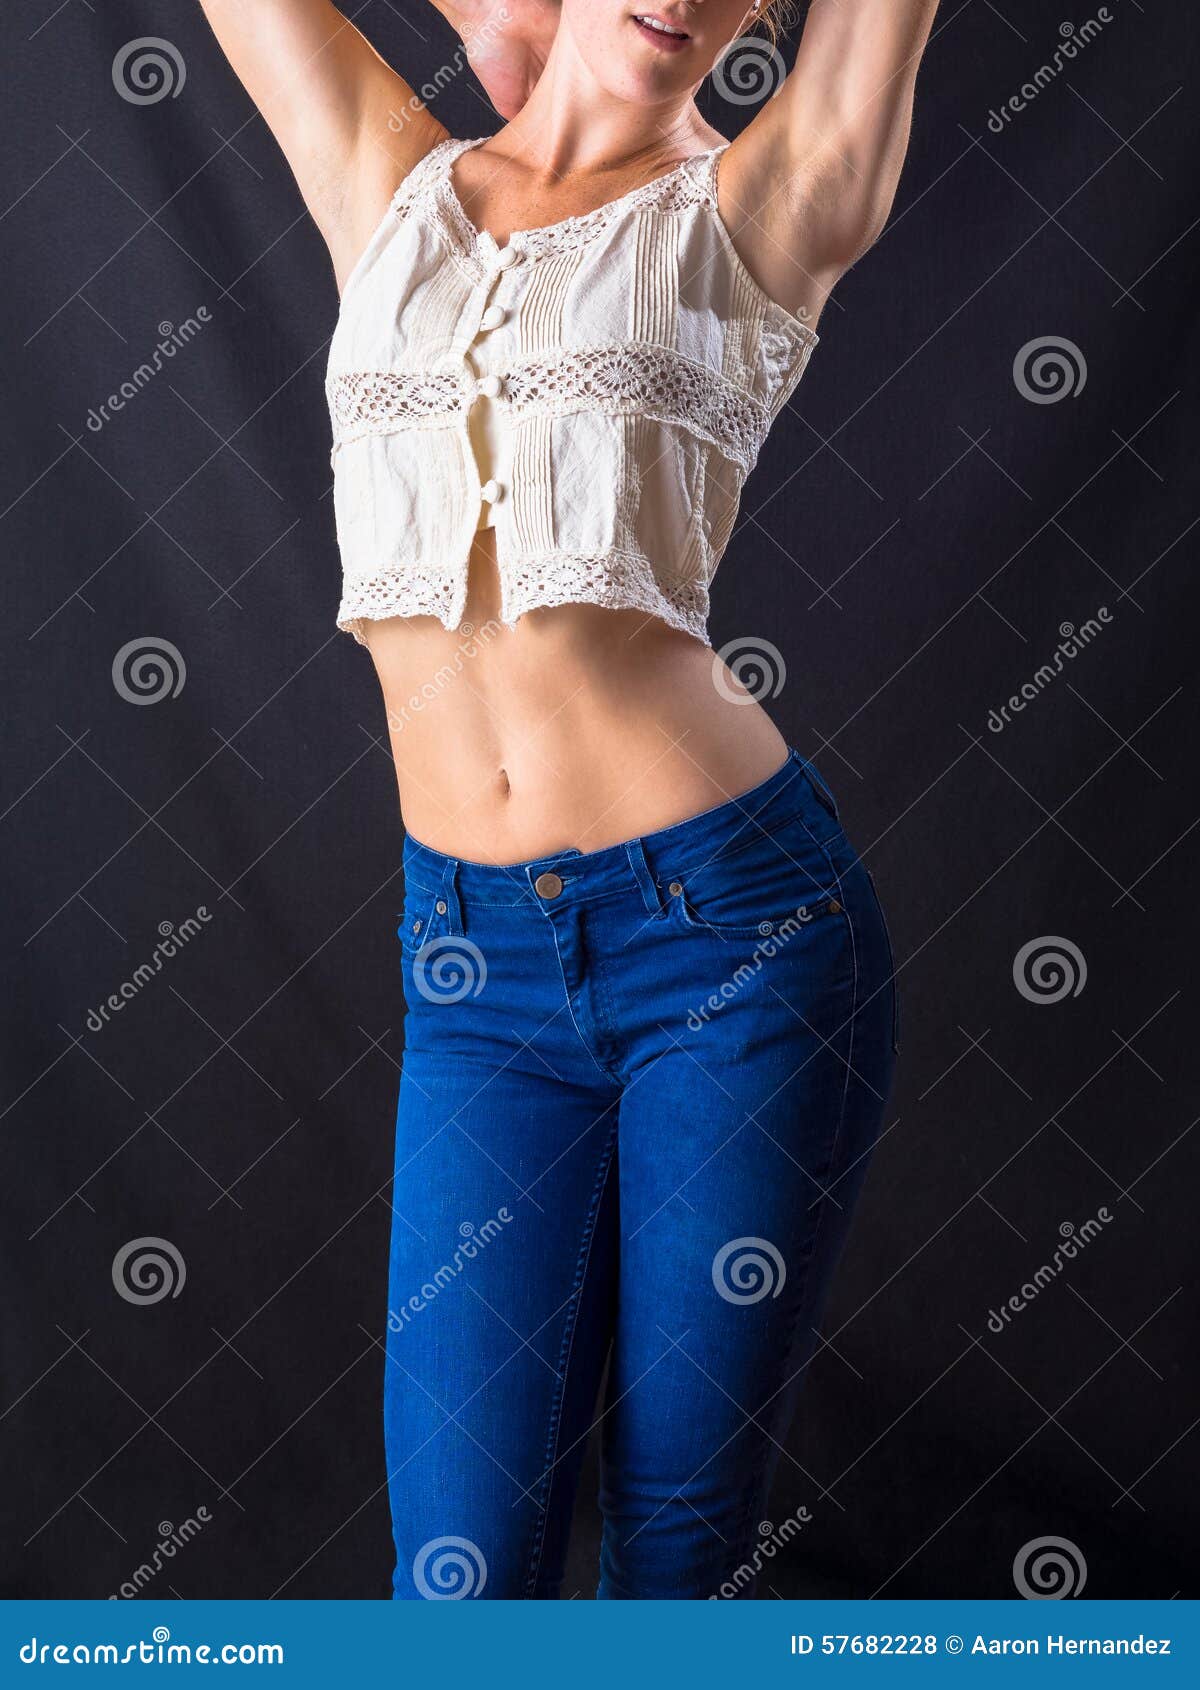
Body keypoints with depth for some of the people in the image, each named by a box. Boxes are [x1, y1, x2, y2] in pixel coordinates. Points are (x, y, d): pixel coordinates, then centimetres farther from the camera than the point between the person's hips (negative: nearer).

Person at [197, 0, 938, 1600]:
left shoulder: (763, 203, 4)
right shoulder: (382, 176, 13)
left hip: (736, 924, -2)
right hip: (479, 961, 2)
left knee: (683, 1523, 9)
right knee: (462, 1553, 3)